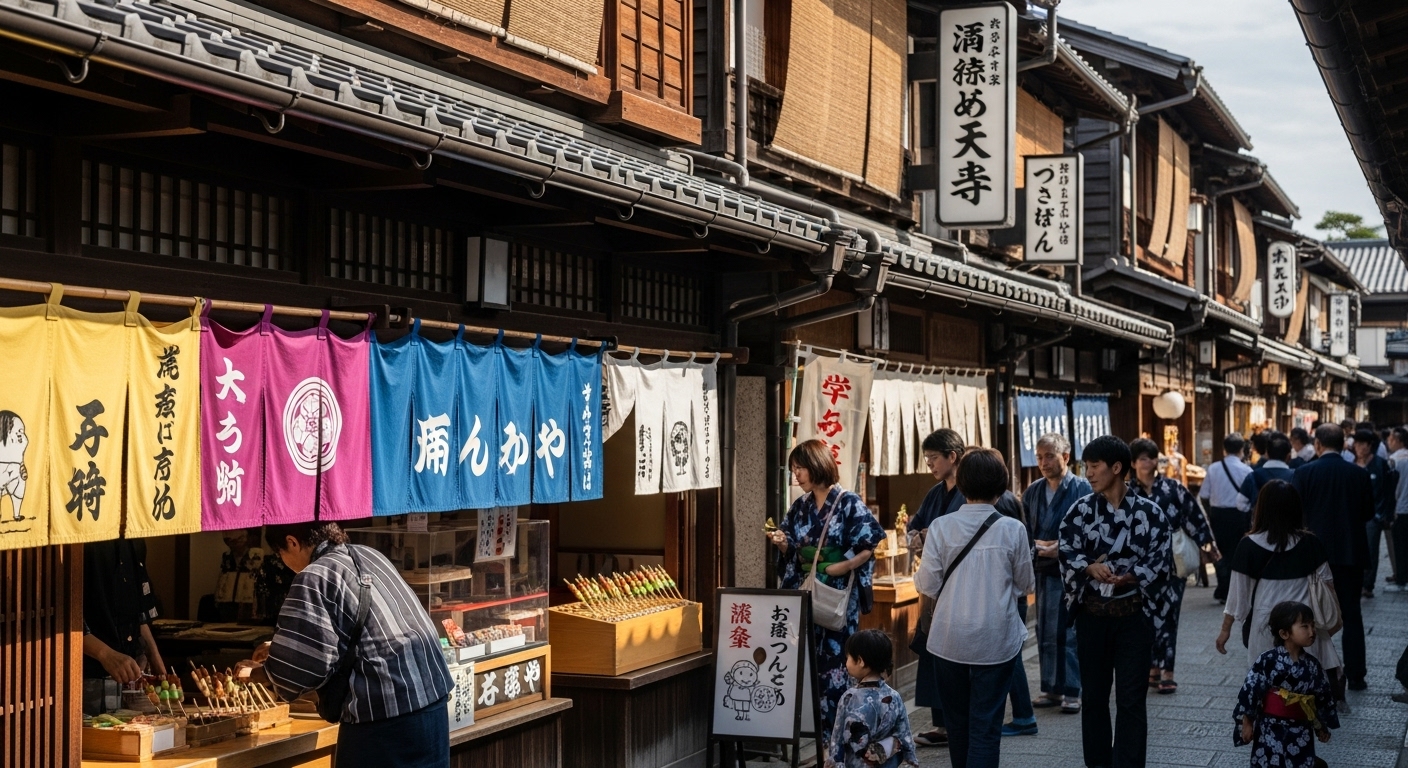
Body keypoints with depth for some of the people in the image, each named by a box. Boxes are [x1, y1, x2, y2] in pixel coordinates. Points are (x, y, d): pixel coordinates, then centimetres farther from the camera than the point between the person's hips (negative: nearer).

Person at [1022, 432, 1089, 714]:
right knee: (1045, 633, 9)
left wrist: (1061, 547, -18)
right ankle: (1051, 689, 17)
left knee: (1071, 633, -3)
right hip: (1043, 571, 5)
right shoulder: (1032, 492, 11)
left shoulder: (1082, 489, -5)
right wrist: (1034, 546, -7)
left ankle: (1072, 691, 3)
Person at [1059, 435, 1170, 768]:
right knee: (1093, 694, 12)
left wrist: (1130, 577, -22)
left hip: (1133, 614, -2)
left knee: (1131, 698, 0)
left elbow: (1160, 561, -5)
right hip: (1092, 613, 3)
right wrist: (1090, 567, -24)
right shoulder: (1081, 509, 1)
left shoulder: (1149, 512, -5)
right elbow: (1067, 553, -4)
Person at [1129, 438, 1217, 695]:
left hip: (1169, 562, -1)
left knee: (1166, 615, -3)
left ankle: (1166, 672, 0)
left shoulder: (1173, 488, 2)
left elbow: (1193, 515, 5)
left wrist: (1208, 544, 6)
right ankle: (1153, 668, 14)